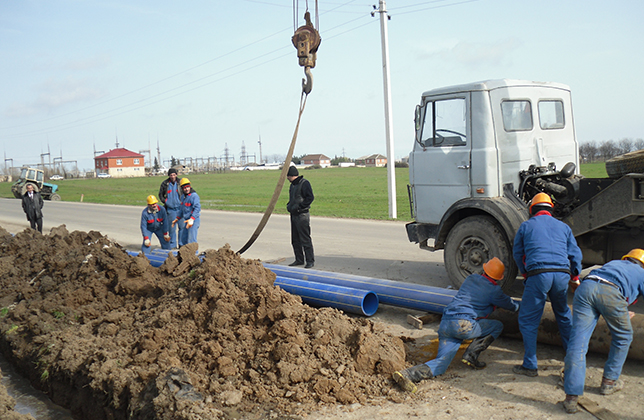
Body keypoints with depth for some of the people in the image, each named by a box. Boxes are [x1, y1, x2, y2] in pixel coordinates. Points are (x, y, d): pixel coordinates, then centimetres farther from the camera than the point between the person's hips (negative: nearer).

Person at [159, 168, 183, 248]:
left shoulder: (180, 182, 0)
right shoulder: (165, 183, 3)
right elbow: (160, 194, 14)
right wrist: (165, 202, 0)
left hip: (180, 208, -1)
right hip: (170, 208, 1)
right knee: (172, 227, 5)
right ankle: (172, 245, 13)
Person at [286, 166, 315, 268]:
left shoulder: (304, 183, -11)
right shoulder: (293, 185, 17)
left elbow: (310, 198, -18)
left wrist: (299, 206, -21)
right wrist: (289, 205, 7)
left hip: (302, 215, -9)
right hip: (293, 215, 9)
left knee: (305, 239, -7)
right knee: (295, 240, 12)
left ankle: (310, 261, -1)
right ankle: (299, 260, 21)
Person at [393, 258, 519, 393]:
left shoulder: (471, 278, 22)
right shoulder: (494, 290, 5)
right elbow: (511, 306, 22)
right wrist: (518, 305, 48)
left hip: (445, 324, 6)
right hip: (463, 325, -6)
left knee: (442, 362, 1)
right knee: (497, 326, 13)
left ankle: (408, 374, -22)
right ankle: (471, 355, 2)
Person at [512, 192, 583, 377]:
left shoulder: (526, 226, 14)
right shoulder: (563, 227, 21)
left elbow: (517, 253, 20)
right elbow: (576, 254, 18)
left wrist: (526, 274, 34)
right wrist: (576, 277, 29)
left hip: (538, 275, -4)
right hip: (562, 275, 4)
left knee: (528, 320, 4)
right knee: (563, 315, 25)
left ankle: (530, 366, 5)